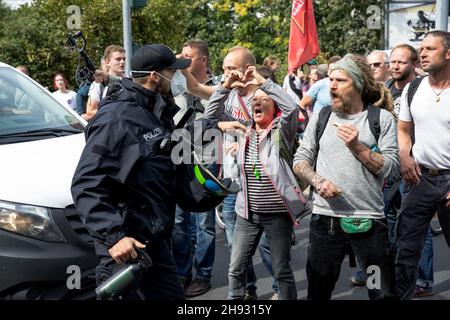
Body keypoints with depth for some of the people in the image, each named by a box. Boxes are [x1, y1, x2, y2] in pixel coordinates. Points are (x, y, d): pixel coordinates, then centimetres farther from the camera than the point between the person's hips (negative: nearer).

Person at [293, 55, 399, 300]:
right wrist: (318, 181, -10)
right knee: (318, 291, 14)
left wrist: (357, 146, -17)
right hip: (324, 216, 3)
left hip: (368, 220, -2)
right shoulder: (321, 117, 8)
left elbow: (388, 167, -7)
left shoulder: (382, 119, 0)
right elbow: (300, 160, 7)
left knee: (384, 292, 5)